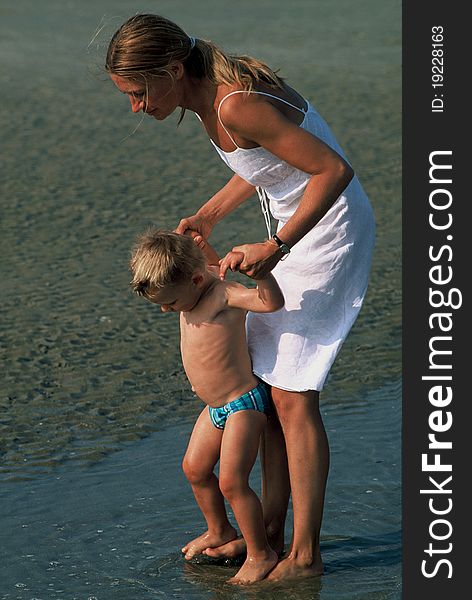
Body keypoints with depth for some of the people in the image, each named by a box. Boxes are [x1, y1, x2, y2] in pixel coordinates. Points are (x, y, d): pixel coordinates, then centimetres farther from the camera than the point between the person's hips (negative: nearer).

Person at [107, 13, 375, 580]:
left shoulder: (236, 105, -28)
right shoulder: (212, 91, 0)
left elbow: (334, 169, -28)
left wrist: (275, 248, -26)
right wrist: (208, 215, 9)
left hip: (330, 233, -10)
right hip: (296, 230, 10)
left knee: (293, 396, -5)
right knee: (266, 381, 13)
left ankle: (305, 554, 5)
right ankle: (271, 530, 23)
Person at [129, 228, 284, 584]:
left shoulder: (225, 294, -26)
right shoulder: (198, 287, -2)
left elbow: (272, 302, -45)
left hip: (243, 404, -10)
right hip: (215, 407, 10)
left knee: (231, 481, -13)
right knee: (195, 468, 20)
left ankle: (261, 554, 3)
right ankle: (219, 531, 43)